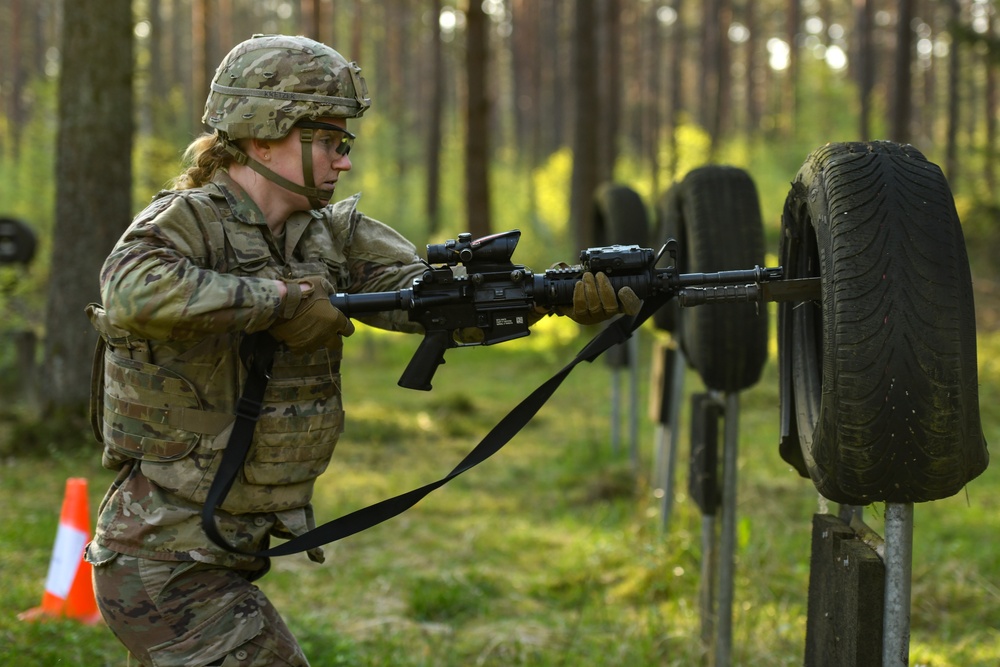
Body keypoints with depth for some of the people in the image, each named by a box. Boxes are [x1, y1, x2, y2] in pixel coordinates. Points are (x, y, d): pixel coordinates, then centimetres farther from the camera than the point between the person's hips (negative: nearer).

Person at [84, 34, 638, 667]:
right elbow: (132, 291, -37)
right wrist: (281, 299, -31)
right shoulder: (186, 221, -15)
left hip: (224, 559, 8)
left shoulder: (332, 232, 6)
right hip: (166, 568, -8)